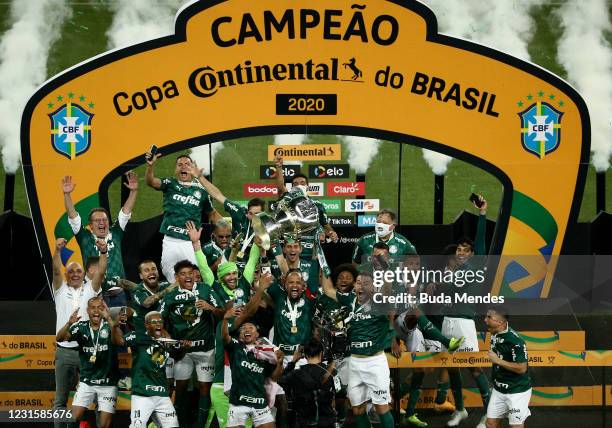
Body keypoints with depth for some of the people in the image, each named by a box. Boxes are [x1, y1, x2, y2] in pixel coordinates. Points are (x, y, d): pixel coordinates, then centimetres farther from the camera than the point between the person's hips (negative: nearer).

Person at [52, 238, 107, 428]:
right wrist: (58, 251, -27)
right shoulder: (61, 289, 7)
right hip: (64, 351, 1)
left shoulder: (90, 289, 7)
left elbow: (101, 272, -9)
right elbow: (56, 270, -9)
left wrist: (103, 253, -27)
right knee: (60, 398, 8)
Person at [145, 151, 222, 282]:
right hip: (170, 241, 0)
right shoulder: (170, 184, 6)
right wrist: (150, 165, -32)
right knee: (169, 276, 5)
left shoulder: (201, 190, 7)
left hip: (191, 243, 0)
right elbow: (150, 181, -12)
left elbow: (212, 213, 18)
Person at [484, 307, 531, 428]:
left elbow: (521, 368, -25)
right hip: (498, 389, 8)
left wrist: (498, 360, -23)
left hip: (517, 391, -8)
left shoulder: (515, 341, -24)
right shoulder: (494, 335, 1)